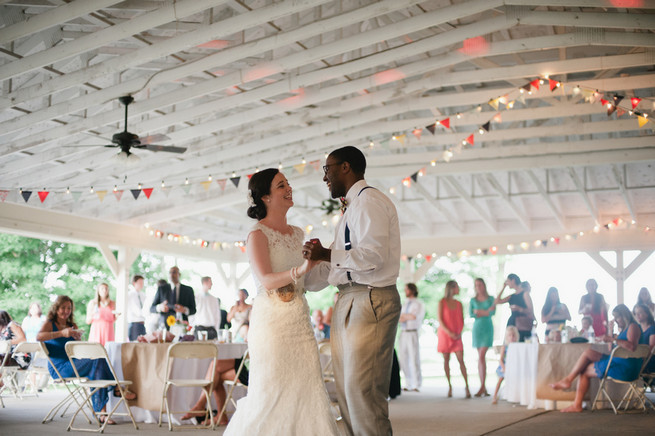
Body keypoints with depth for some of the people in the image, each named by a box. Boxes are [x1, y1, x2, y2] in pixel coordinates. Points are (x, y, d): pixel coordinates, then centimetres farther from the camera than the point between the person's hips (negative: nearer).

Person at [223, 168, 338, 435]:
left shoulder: (297, 234, 15)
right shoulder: (258, 235, -6)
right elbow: (266, 280, -19)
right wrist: (301, 270, -32)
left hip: (299, 321, 6)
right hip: (272, 322, -6)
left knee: (307, 387, 0)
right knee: (271, 392, -5)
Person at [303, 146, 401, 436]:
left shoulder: (369, 201, -7)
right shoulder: (351, 208, 24)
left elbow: (373, 255, -20)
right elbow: (333, 268, 24)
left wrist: (327, 254, -14)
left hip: (370, 301, -10)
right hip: (349, 303, 10)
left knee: (362, 390, -11)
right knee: (346, 391, 11)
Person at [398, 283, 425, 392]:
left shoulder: (417, 304, -2)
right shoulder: (405, 304, 18)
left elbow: (413, 317, -17)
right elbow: (399, 319, 11)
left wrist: (403, 315, -2)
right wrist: (408, 317, -8)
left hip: (412, 333, -6)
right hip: (403, 333, 6)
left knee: (414, 358, -8)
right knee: (403, 359, 2)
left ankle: (416, 385, -4)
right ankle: (408, 384, 8)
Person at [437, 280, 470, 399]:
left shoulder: (459, 304, 11)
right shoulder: (442, 302, -1)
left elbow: (461, 320, 10)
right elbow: (440, 319, -6)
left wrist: (460, 332, -6)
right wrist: (449, 332, -14)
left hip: (457, 336, 2)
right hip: (445, 335, -2)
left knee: (461, 360, -8)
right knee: (446, 360, 1)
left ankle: (467, 386, -10)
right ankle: (449, 386, 8)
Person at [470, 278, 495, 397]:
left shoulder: (491, 299, 6)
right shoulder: (473, 300, 10)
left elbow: (493, 312, -8)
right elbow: (471, 314, -2)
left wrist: (479, 312, -11)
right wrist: (486, 312, -9)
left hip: (488, 328, -2)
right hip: (477, 328, 2)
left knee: (481, 357, -14)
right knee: (481, 357, 1)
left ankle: (482, 387, -15)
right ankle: (484, 388, 3)